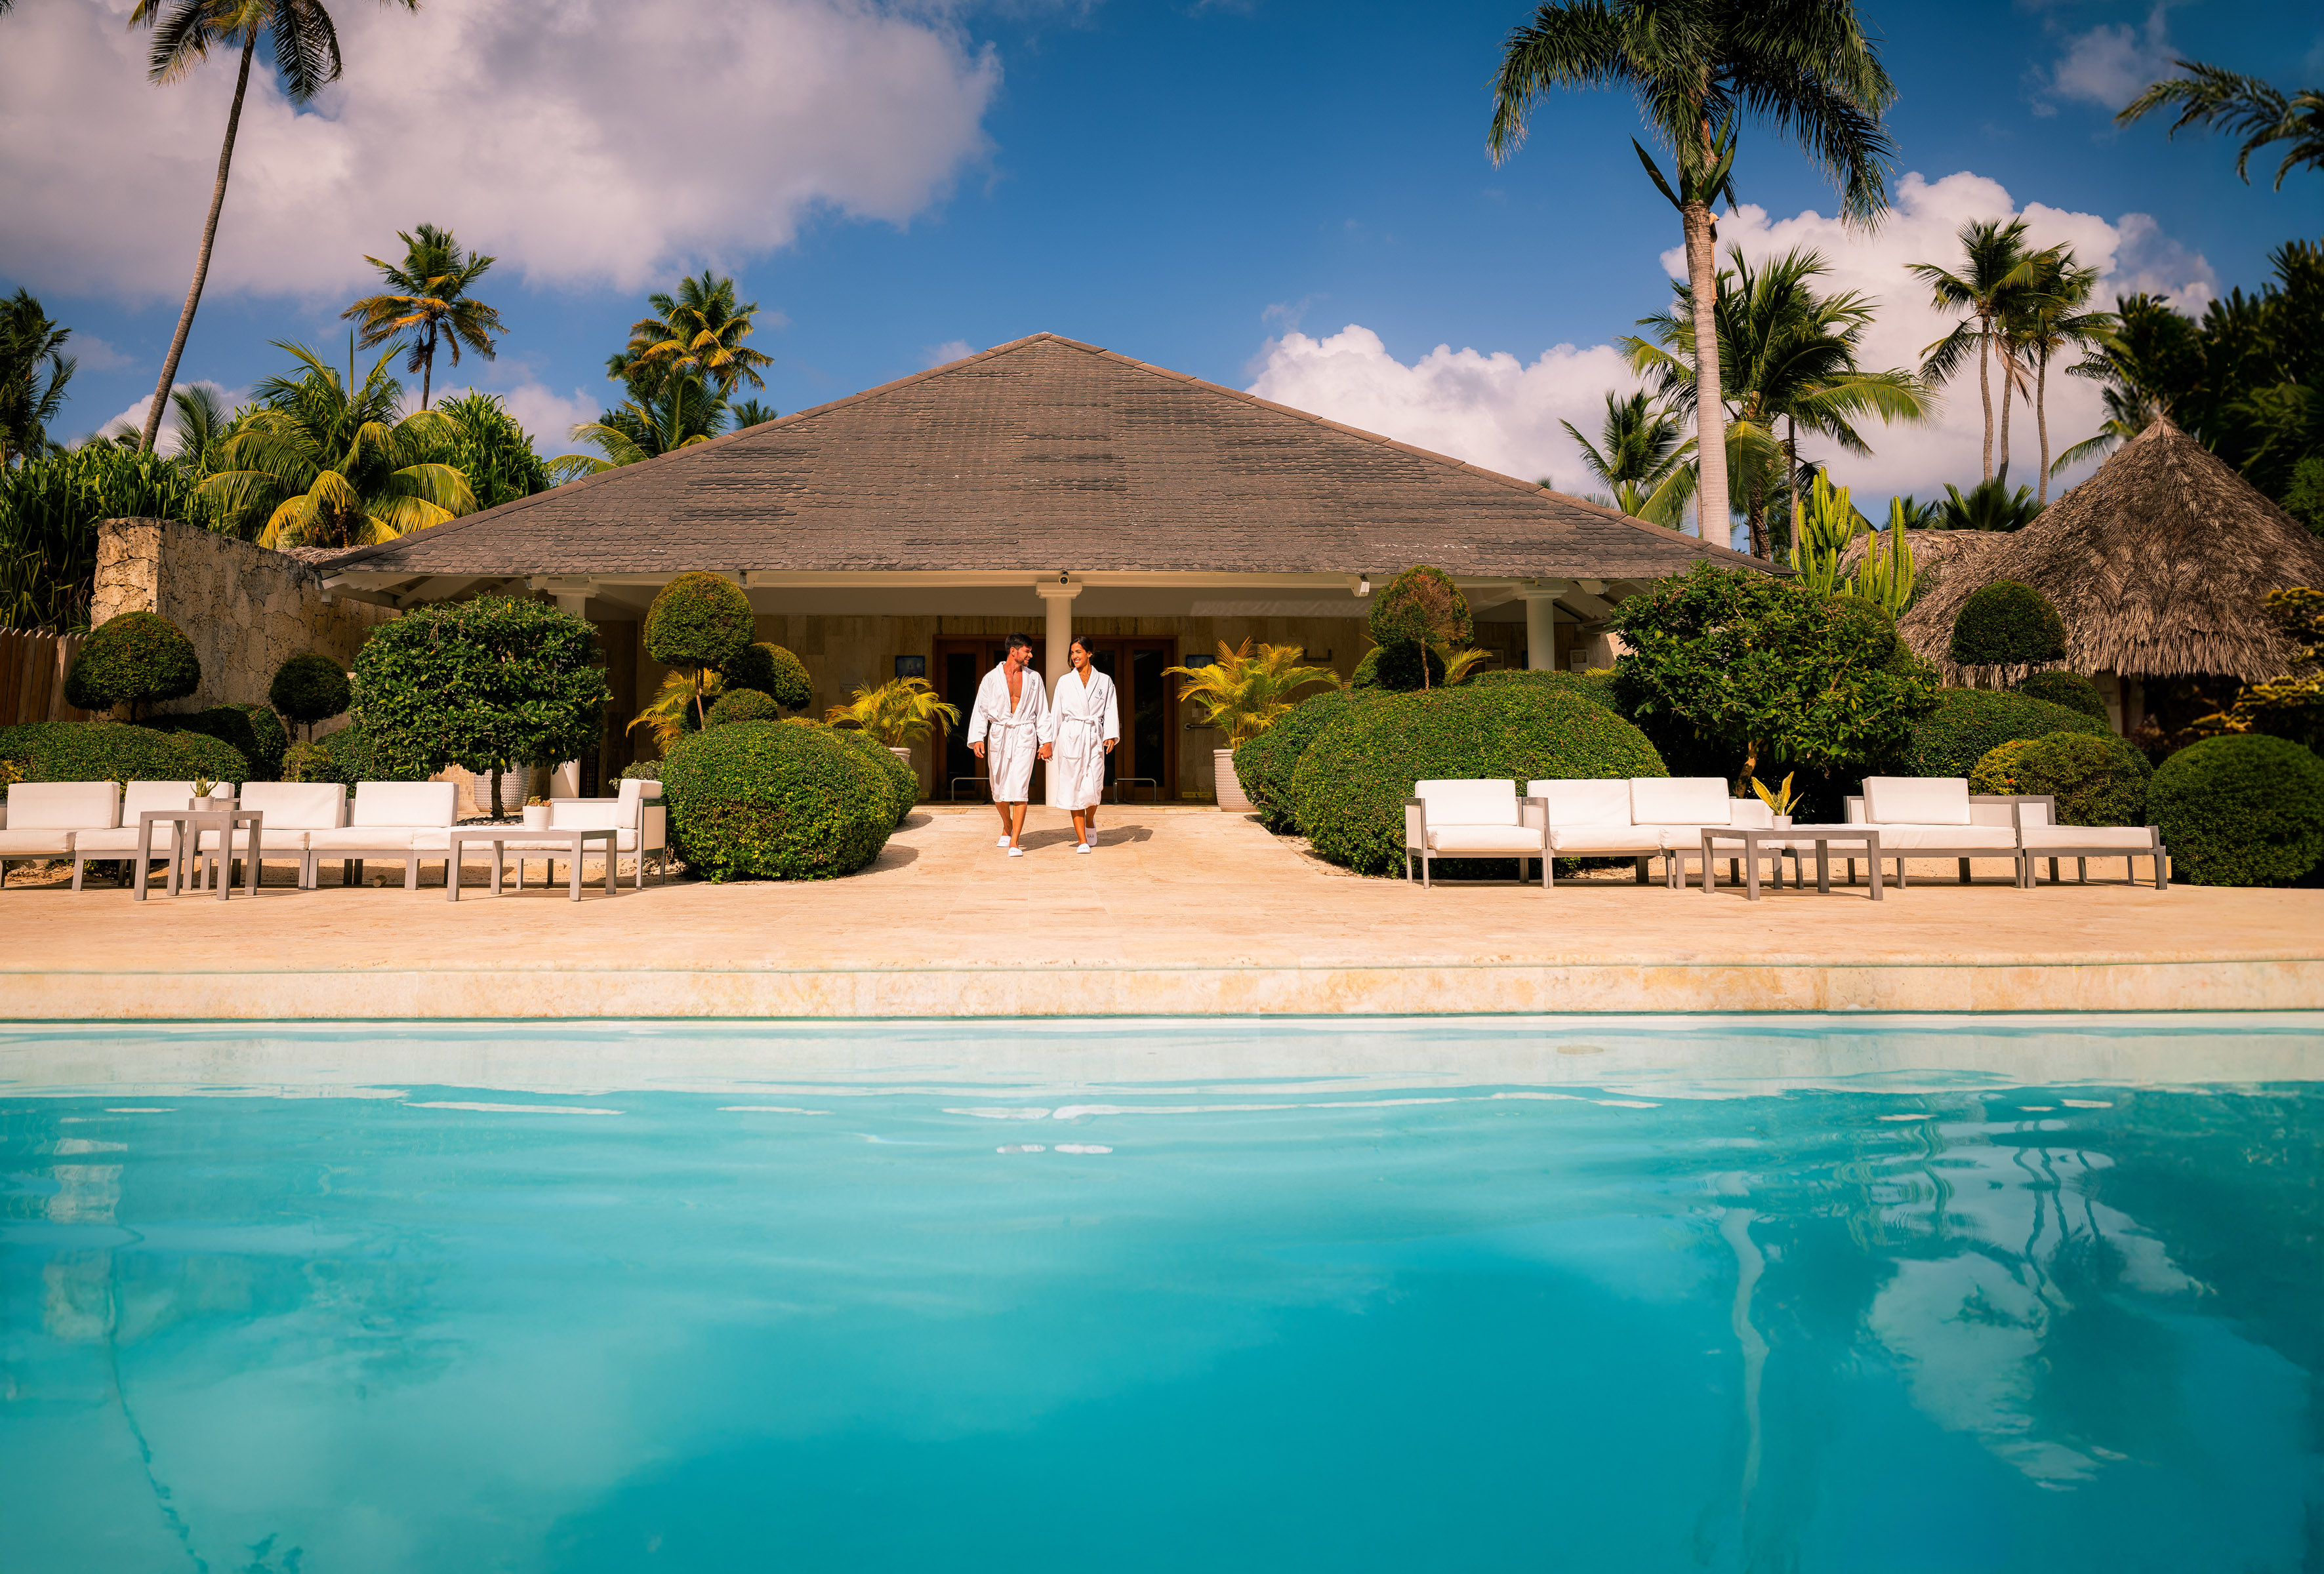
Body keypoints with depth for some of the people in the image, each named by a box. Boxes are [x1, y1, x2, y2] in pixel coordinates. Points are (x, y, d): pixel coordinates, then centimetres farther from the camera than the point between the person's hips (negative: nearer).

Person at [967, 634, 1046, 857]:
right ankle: (1007, 828, 36)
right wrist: (977, 738, -10)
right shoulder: (991, 678, 3)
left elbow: (1041, 712, 12)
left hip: (1024, 736, -1)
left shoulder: (1034, 678, 8)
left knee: (1020, 788, -12)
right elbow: (980, 710, 2)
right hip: (999, 736, 1)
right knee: (998, 790, 8)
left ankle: (1015, 843, -14)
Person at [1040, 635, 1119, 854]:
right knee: (1074, 788, -3)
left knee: (1093, 788, -7)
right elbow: (1055, 712, 9)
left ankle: (1090, 821, 26)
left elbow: (1111, 710, 4)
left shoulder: (1105, 681, 8)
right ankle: (1082, 840, 2)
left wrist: (1111, 736, -10)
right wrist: (1047, 742, 6)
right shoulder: (1065, 681, 8)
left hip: (1094, 738, 0)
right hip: (1070, 737, 0)